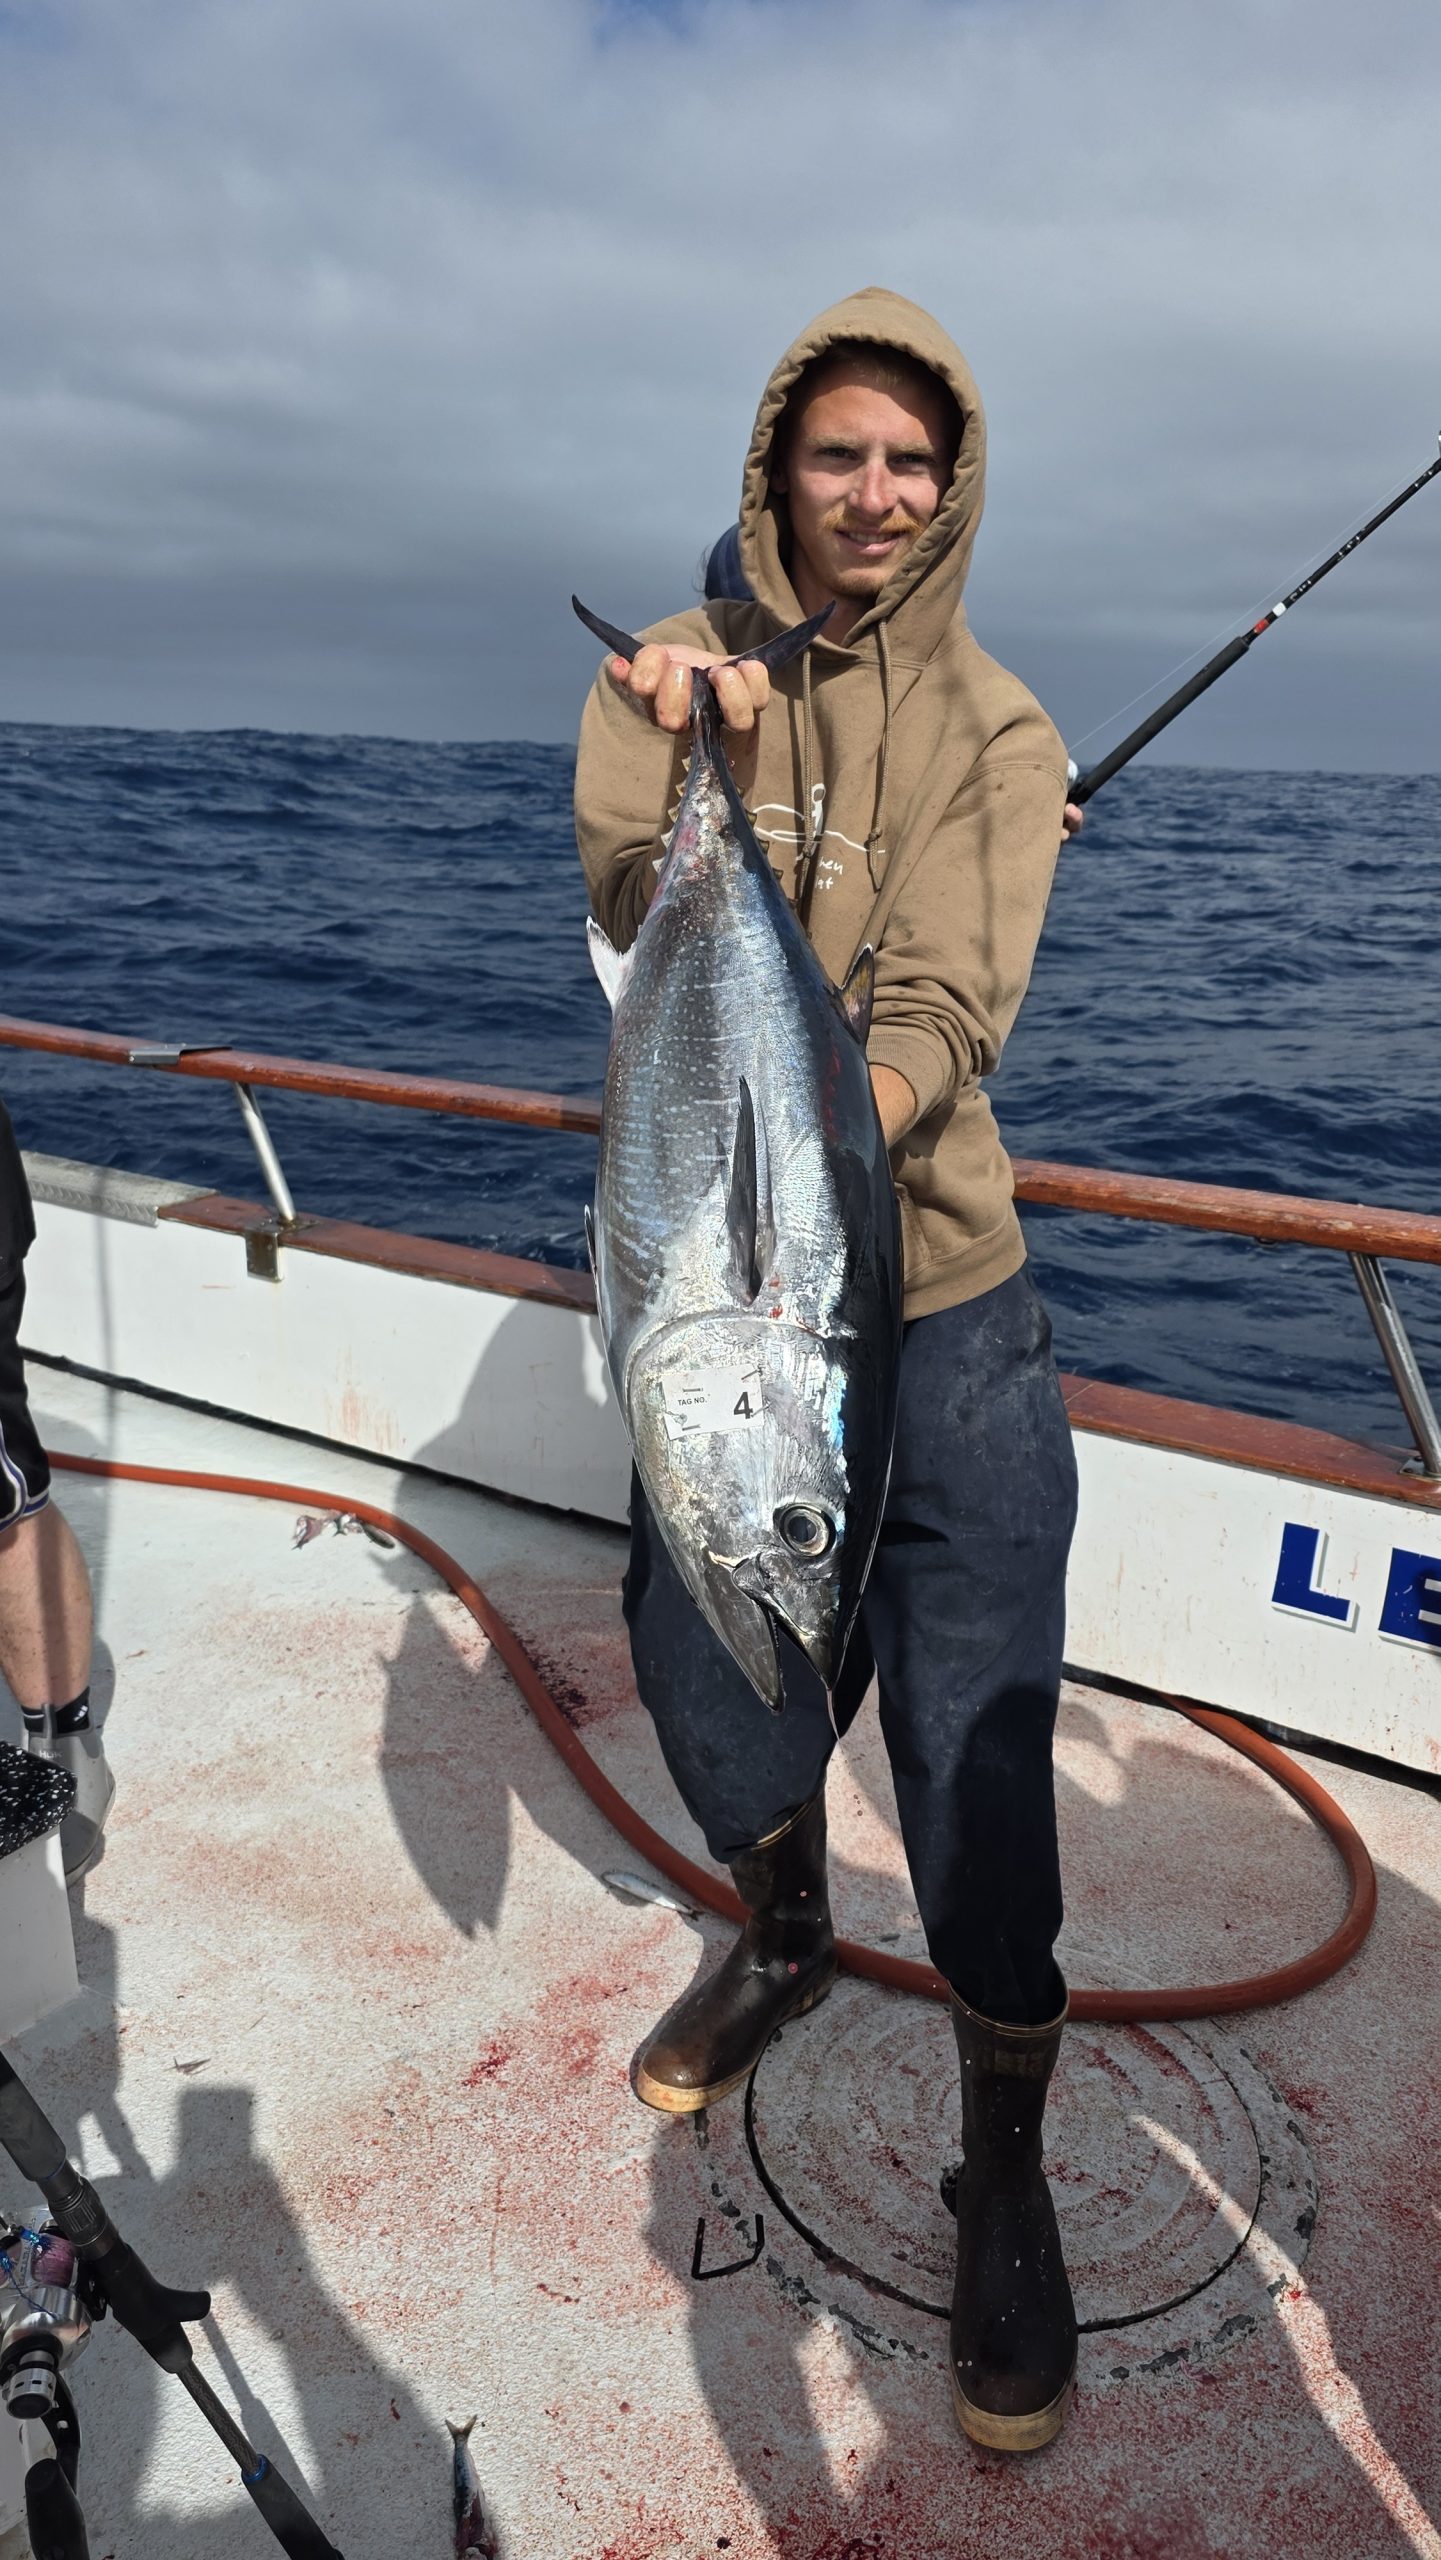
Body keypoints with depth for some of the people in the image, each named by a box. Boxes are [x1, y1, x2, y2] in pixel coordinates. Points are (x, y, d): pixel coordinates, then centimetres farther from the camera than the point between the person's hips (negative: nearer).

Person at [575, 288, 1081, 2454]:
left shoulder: (997, 731, -1)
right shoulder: (664, 673, 3)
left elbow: (947, 1016, -16)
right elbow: (637, 919, -14)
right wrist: (691, 760, -33)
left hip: (938, 1312, -1)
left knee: (979, 1772, 2)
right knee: (709, 1697, 17)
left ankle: (1009, 2186, 28)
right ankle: (784, 1943, 52)